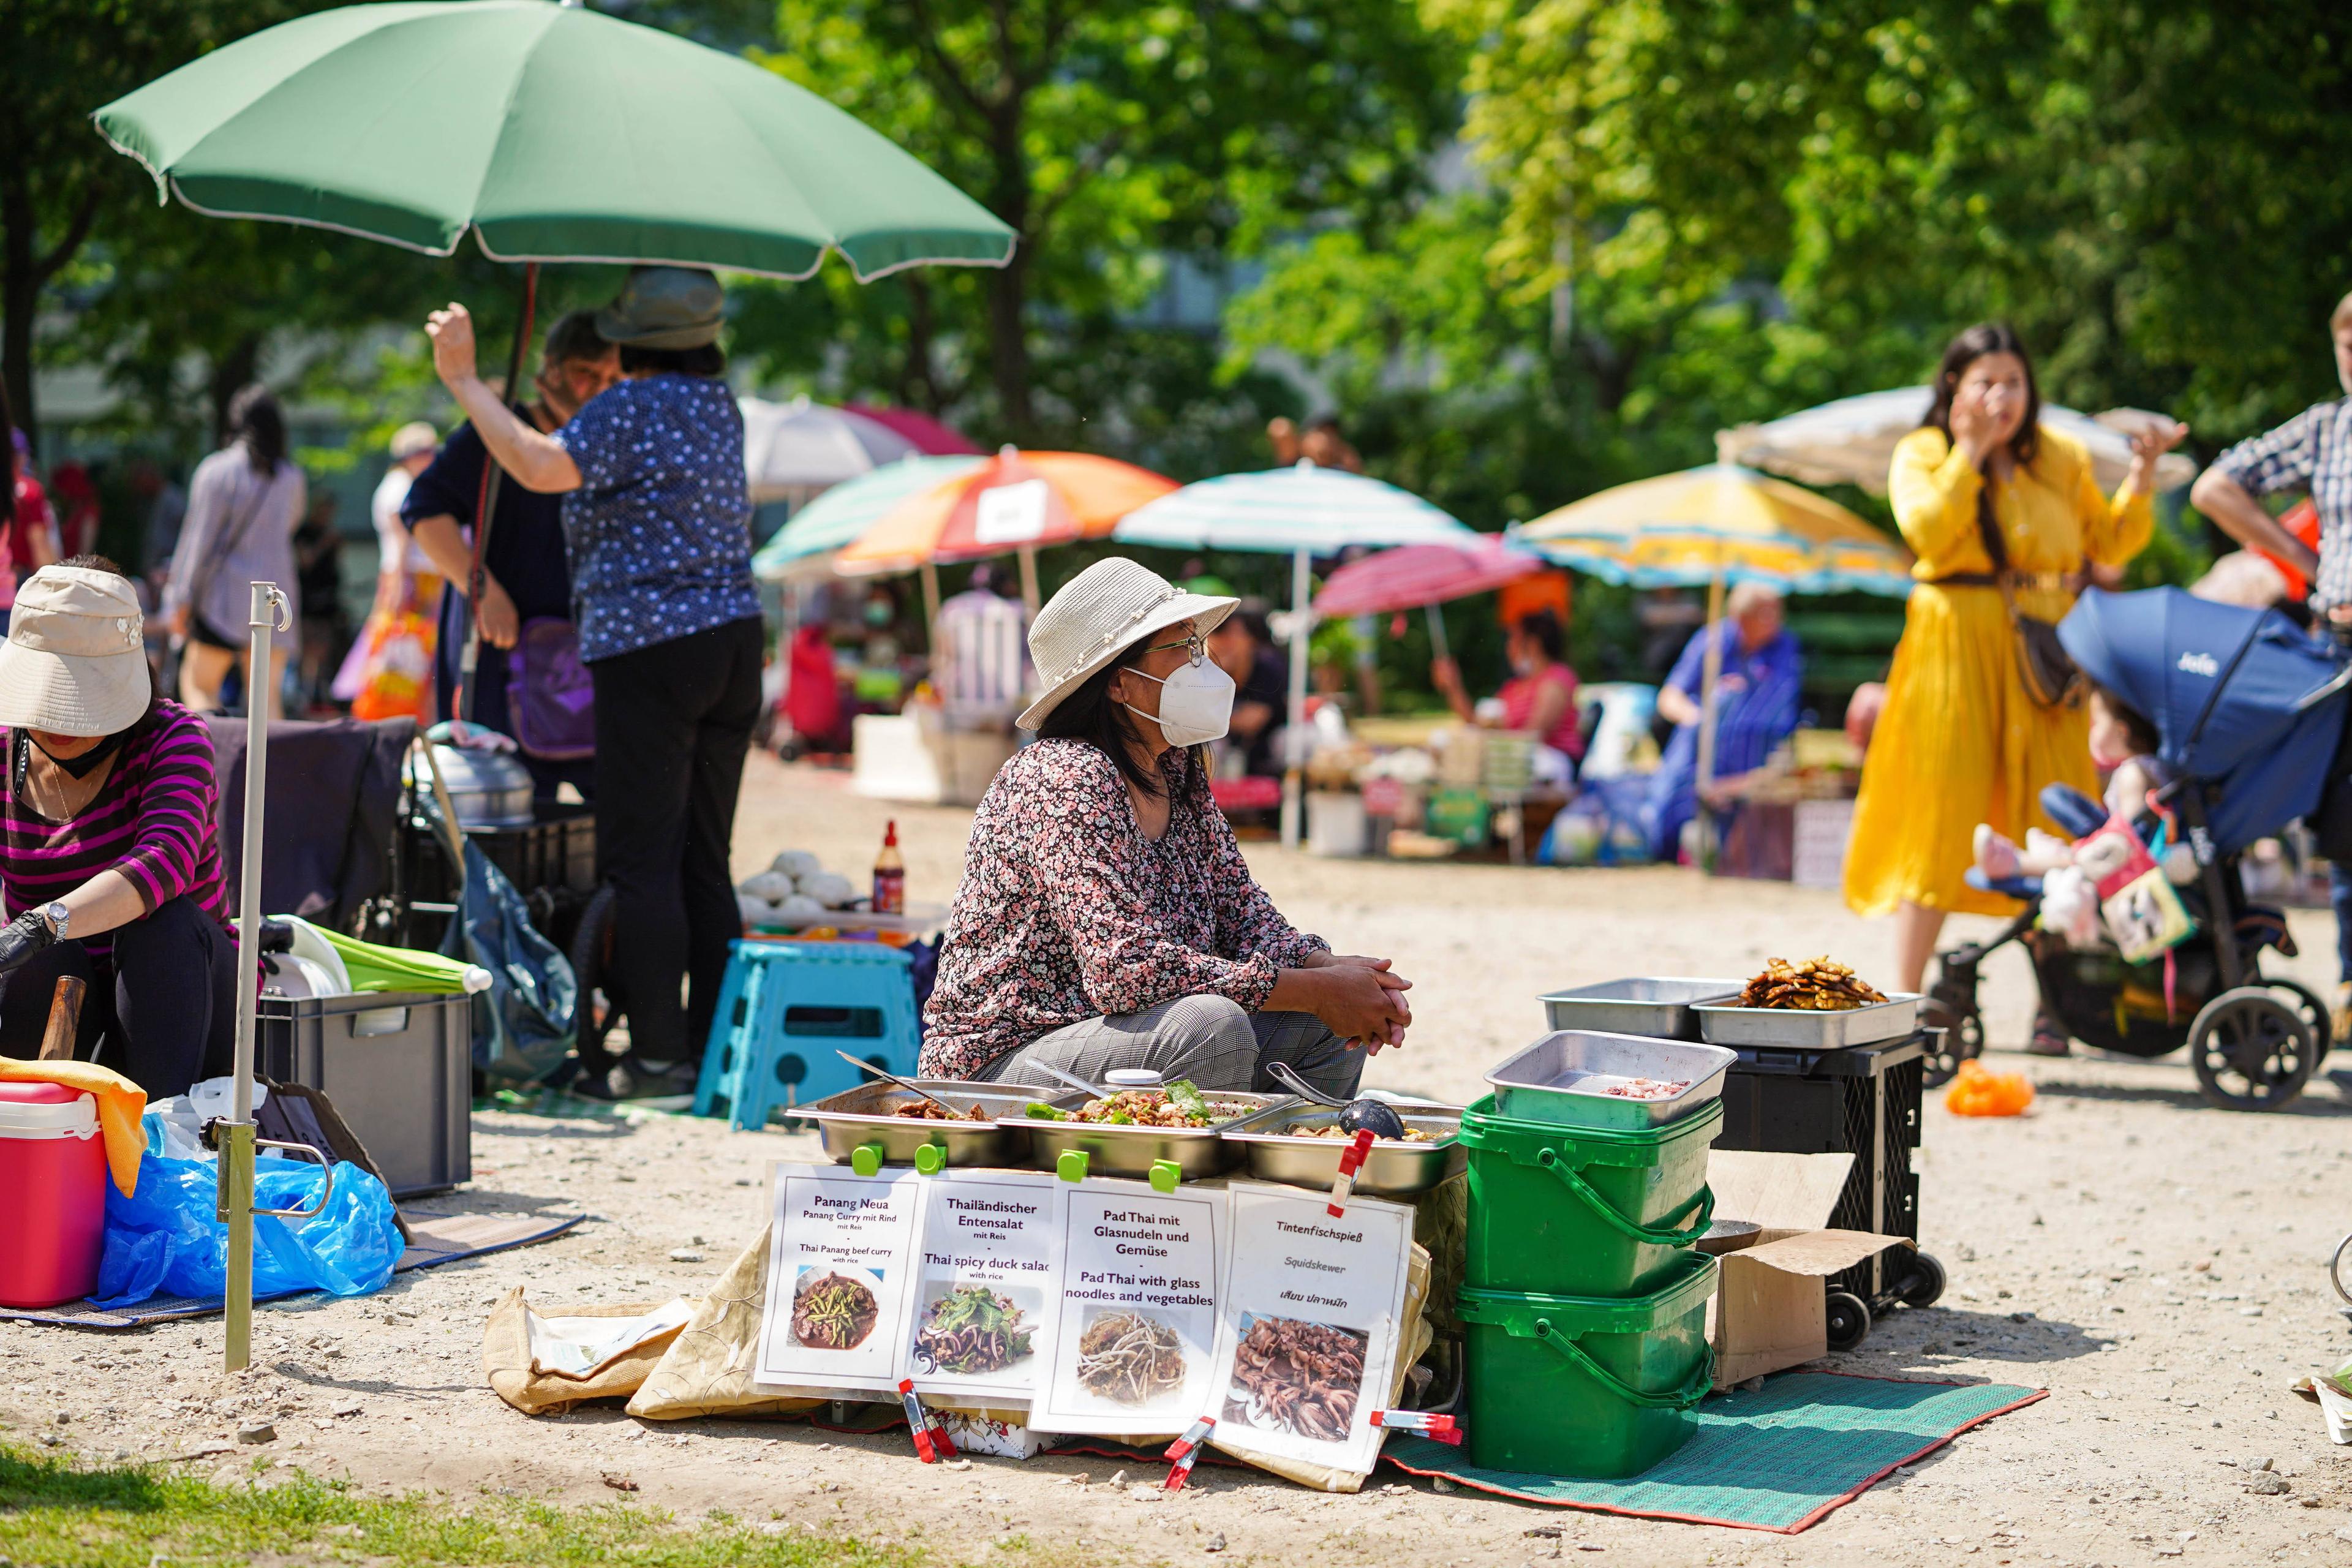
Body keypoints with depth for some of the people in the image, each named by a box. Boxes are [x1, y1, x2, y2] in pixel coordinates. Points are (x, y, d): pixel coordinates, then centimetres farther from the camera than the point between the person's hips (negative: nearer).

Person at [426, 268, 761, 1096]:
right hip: (736, 636, 8)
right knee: (703, 858, 12)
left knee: (639, 858, -5)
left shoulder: (630, 408, -11)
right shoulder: (717, 404, 15)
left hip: (652, 646, -8)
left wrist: (465, 382, -18)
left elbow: (543, 466, -27)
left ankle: (658, 1053, -7)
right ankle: (715, 1049, 13)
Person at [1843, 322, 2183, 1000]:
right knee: (1943, 813, -5)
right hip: (1957, 645, -3)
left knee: (2053, 820, 1)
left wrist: (2142, 476, 2)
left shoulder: (2061, 458, 15)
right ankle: (1904, 993, 1)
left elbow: (2110, 543, 14)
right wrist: (1970, 451, -12)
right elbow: (1927, 532, -14)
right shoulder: (1922, 454, 4)